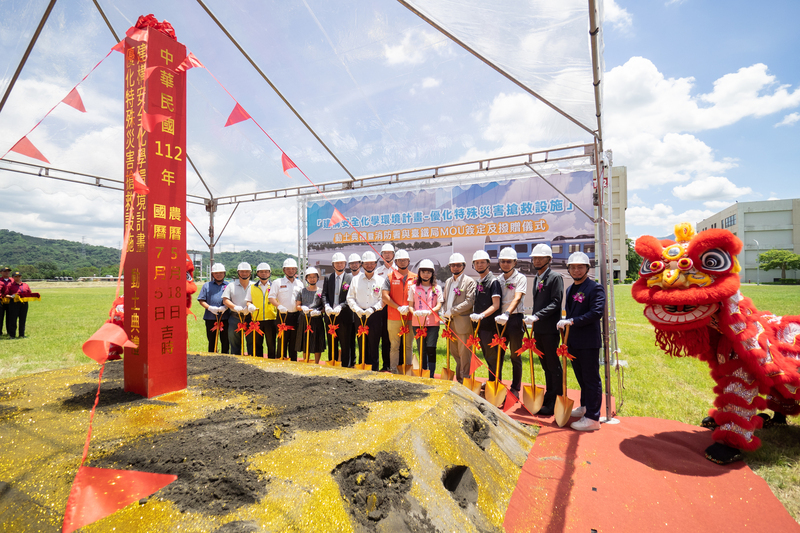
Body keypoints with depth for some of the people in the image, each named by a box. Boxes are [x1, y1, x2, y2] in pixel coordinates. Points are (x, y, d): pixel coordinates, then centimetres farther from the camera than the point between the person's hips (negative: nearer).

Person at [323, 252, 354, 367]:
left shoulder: (350, 278, 0)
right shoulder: (328, 278, 12)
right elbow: (324, 295, 7)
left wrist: (340, 306, -19)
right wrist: (327, 306, -11)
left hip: (344, 315, -3)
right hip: (330, 315, 4)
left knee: (345, 344, 2)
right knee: (332, 344, 12)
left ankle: (345, 367, 11)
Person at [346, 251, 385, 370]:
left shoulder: (380, 280, 4)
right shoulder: (356, 279, 9)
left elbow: (383, 300, 1)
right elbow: (350, 298, 8)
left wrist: (372, 309, -13)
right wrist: (357, 309, -8)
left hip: (375, 316, -1)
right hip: (359, 315, 2)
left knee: (373, 345, 1)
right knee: (362, 344, 6)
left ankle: (374, 370, 10)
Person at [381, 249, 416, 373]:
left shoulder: (414, 278, 8)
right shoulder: (390, 277, 4)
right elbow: (384, 296, -5)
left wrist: (409, 307, -8)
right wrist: (399, 308, -12)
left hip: (410, 317, 2)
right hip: (394, 317, -1)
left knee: (409, 345, 8)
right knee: (394, 345, 4)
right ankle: (393, 370, 11)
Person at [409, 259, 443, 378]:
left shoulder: (436, 288, 5)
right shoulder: (413, 287, 7)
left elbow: (439, 305, -2)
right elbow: (411, 305, 5)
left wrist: (429, 311, -21)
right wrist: (414, 312, -17)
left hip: (432, 323, -1)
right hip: (417, 322, 1)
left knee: (431, 349, -4)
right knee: (421, 350, 8)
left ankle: (431, 376, 2)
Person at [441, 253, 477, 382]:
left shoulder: (470, 282, -5)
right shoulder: (448, 281, 17)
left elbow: (469, 302, -14)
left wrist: (451, 312, -16)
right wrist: (444, 313, 3)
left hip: (463, 323, -7)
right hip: (450, 323, 7)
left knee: (464, 353, -1)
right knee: (454, 352, 13)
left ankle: (465, 379, 10)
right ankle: (458, 379, 25)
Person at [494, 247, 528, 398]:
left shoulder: (520, 278, -4)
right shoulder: (498, 279, 12)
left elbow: (517, 298, -19)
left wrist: (507, 313, -34)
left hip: (515, 319, -5)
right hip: (499, 319, 5)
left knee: (515, 356, 5)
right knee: (497, 353, 9)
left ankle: (515, 389, 17)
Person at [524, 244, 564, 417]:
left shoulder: (555, 277, -8)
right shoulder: (536, 278, 15)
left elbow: (556, 302, -17)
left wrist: (537, 316, -24)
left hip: (550, 328, -8)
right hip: (538, 328, 8)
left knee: (553, 365, 0)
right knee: (545, 365, 16)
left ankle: (555, 404, 8)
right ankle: (549, 396, 27)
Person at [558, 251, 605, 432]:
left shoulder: (595, 288, -10)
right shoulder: (570, 289, 15)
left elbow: (597, 312, -22)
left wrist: (572, 321, -24)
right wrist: (564, 323, 4)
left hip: (588, 342, -8)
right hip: (573, 341, 8)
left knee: (591, 379, 0)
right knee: (581, 377, 20)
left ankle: (592, 418, 7)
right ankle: (585, 407, 36)